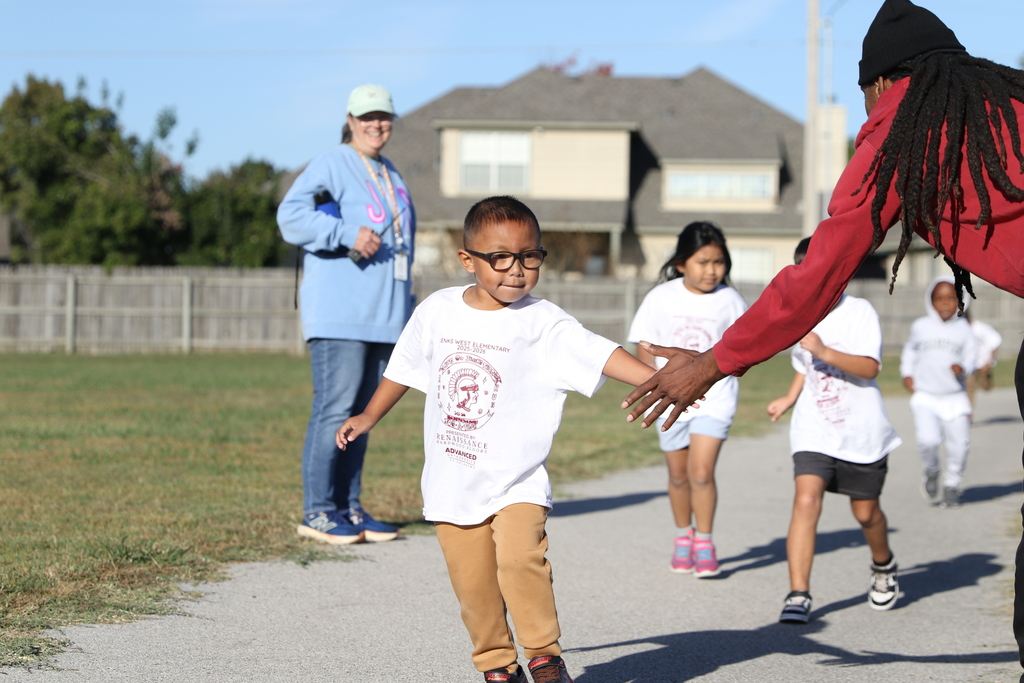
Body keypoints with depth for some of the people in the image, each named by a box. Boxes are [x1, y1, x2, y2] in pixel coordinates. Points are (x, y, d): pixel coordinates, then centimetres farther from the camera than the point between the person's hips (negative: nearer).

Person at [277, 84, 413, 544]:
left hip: (382, 316, 8)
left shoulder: (391, 177, 22)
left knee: (362, 412, 9)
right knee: (335, 409, -11)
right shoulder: (332, 165, -4)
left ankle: (348, 507, 14)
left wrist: (406, 307, 24)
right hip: (339, 314, -8)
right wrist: (347, 235, -23)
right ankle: (317, 511, -8)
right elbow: (291, 215, -16)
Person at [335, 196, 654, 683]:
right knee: (473, 583, 4)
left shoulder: (543, 323, -10)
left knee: (520, 560, -22)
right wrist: (370, 416, 27)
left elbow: (600, 355, -23)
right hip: (451, 483, 3)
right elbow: (405, 365, 18)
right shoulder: (438, 311, 2)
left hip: (516, 482, -3)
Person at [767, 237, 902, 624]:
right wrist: (790, 398, 14)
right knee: (806, 500, -18)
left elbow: (869, 367, -22)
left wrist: (824, 351, -33)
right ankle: (798, 596, -21)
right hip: (814, 432, 3)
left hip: (861, 432, -2)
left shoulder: (859, 312, -9)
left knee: (865, 512, 11)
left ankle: (883, 567, 44)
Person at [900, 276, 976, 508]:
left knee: (959, 444, -2)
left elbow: (971, 356, 3)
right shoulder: (920, 327, 6)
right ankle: (932, 471, 12)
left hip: (955, 399, 1)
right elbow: (909, 351, 22)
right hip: (926, 397, -1)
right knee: (928, 439, -20)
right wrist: (907, 373, 11)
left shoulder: (963, 328, 4)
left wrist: (963, 368, -17)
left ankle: (952, 486, 21)